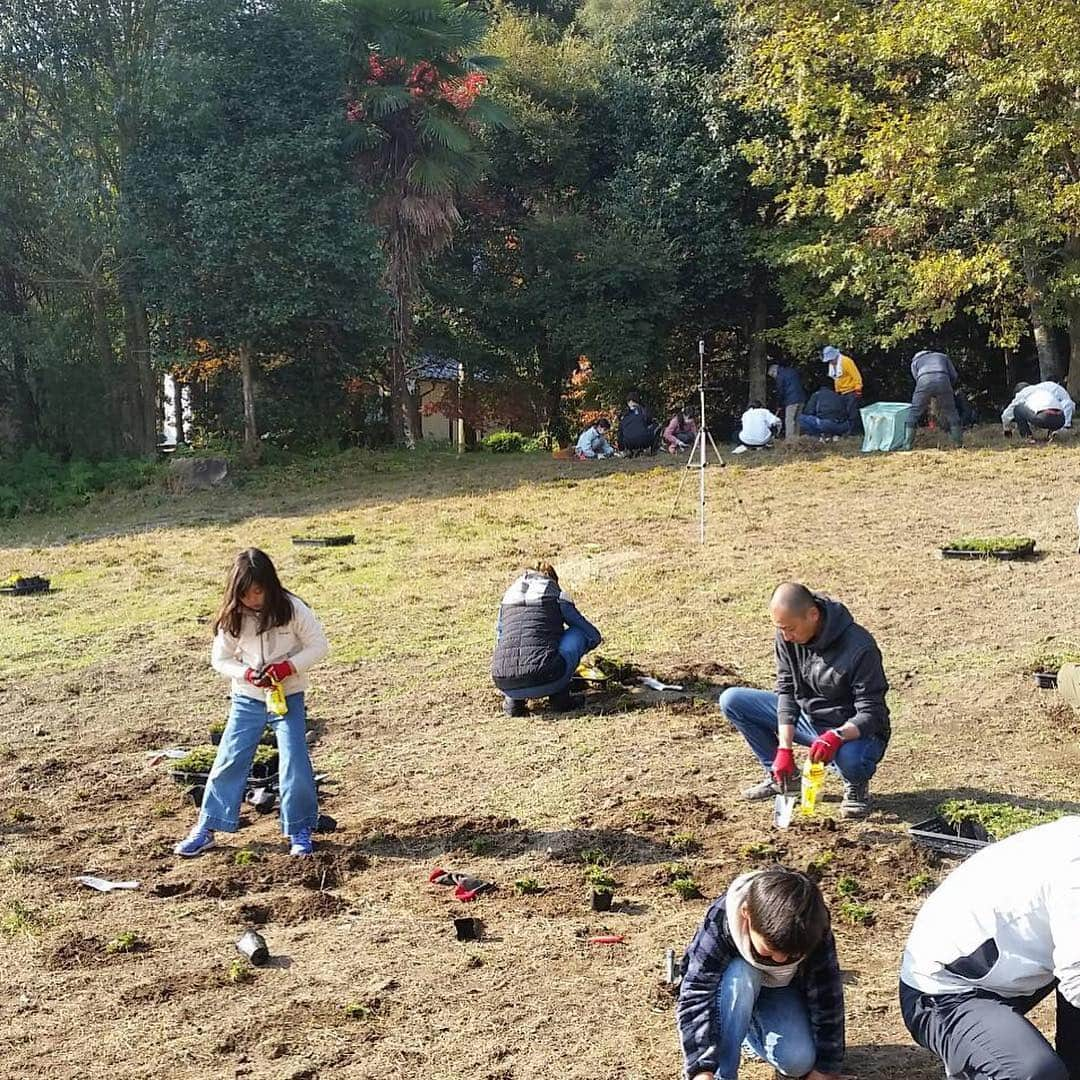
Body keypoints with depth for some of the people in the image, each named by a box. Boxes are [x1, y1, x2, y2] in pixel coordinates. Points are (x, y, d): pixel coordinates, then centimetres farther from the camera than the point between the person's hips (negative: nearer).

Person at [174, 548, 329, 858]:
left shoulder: (293, 609, -16)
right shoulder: (233, 617, -9)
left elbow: (319, 646, -9)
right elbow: (220, 660, -1)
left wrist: (289, 666, -24)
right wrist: (247, 674, -20)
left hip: (288, 696, -2)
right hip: (247, 699, 2)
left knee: (294, 762, -8)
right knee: (229, 760, 1)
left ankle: (300, 831, 7)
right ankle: (205, 829, 12)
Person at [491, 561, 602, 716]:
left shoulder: (507, 598, 23)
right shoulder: (557, 598, 14)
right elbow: (594, 636, 23)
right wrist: (575, 652, 46)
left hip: (505, 685, 4)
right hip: (545, 683, -4)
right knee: (578, 632, 19)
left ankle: (513, 700, 14)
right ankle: (560, 696, 11)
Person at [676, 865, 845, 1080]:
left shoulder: (815, 935, -30)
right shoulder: (720, 921, -37)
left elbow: (828, 1004, -21)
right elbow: (695, 997, -40)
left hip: (781, 991, 2)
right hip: (733, 989, -2)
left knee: (798, 1062, -24)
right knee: (739, 977, -37)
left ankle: (750, 1033, 8)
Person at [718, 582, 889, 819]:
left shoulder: (859, 647, -28)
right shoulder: (787, 636, -11)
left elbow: (871, 713, -25)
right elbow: (786, 690, -8)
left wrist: (837, 736, -44)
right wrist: (785, 748, -18)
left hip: (851, 730, -6)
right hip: (806, 716, 6)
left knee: (850, 759, -43)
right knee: (731, 700, -6)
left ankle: (856, 785, -3)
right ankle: (778, 775, 7)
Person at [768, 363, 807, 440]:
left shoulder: (780, 376, -4)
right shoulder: (792, 371, 20)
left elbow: (780, 392, -2)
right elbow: (800, 384, 22)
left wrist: (779, 405, 9)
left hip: (791, 400, -8)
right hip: (801, 398, 8)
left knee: (789, 421, -6)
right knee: (797, 420, 13)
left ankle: (789, 439, -10)